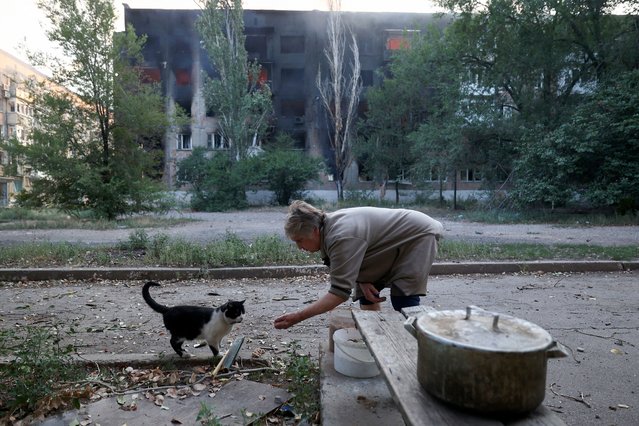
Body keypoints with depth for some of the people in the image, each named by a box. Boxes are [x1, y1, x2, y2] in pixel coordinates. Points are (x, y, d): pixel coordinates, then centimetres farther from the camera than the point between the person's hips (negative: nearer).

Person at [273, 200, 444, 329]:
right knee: (366, 293, 5)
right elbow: (350, 265, 3)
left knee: (403, 300, -16)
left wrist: (297, 317, -36)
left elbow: (340, 292, -36)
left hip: (418, 234, -9)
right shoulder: (328, 226, -7)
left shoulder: (342, 237, -36)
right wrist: (362, 281, -17)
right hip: (394, 242, 9)